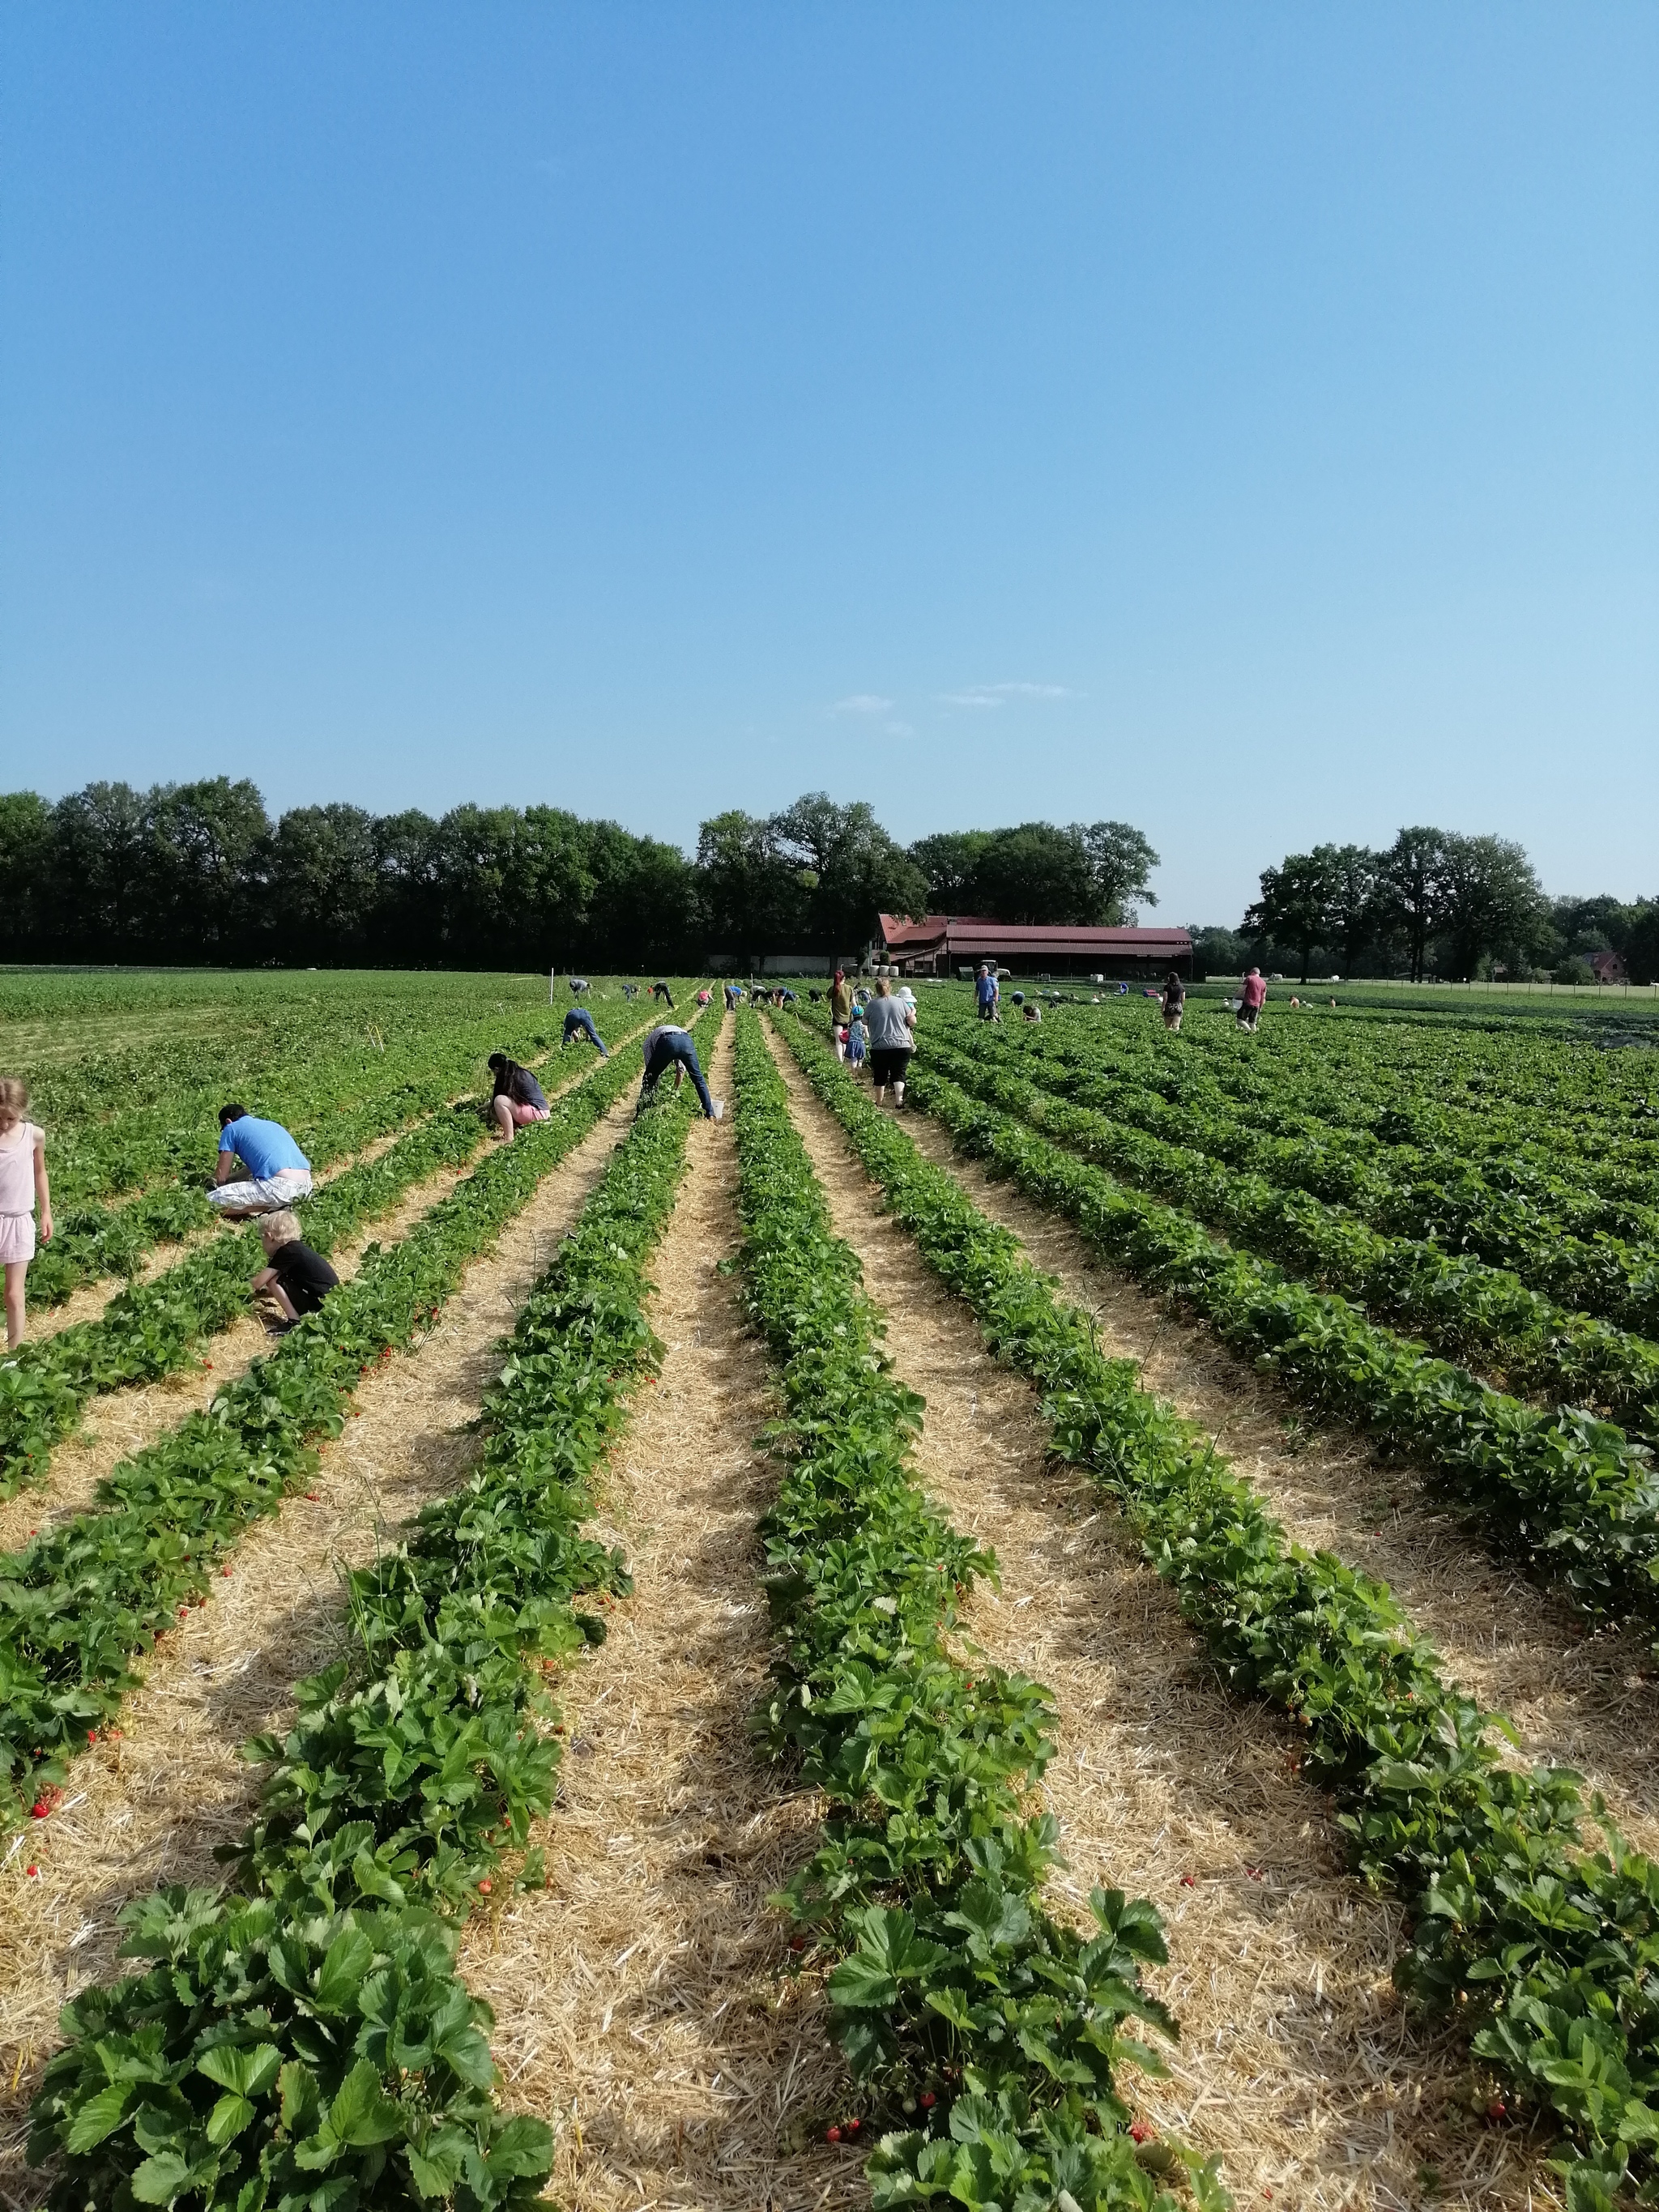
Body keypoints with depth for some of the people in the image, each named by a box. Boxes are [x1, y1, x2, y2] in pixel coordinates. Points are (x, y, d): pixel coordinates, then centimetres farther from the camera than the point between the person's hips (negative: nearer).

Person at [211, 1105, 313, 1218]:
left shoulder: (231, 1128, 13)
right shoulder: (272, 1124, 32)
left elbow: (220, 1177, 14)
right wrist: (230, 1179, 51)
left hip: (280, 1185, -8)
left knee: (212, 1201, -3)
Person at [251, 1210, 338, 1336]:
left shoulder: (286, 1252, -9)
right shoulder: (297, 1248, 17)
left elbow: (258, 1283, -9)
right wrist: (262, 1293, 32)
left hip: (322, 1308, -9)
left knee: (274, 1280, -5)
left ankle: (295, 1323, -8)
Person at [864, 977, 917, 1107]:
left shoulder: (873, 1004, 1)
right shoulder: (900, 1002, 3)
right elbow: (912, 1022, 3)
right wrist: (913, 1013, 23)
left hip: (880, 1047, 0)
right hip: (901, 1046, 0)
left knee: (880, 1076, 12)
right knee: (898, 1074, 3)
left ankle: (879, 1103, 24)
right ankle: (899, 1101, -14)